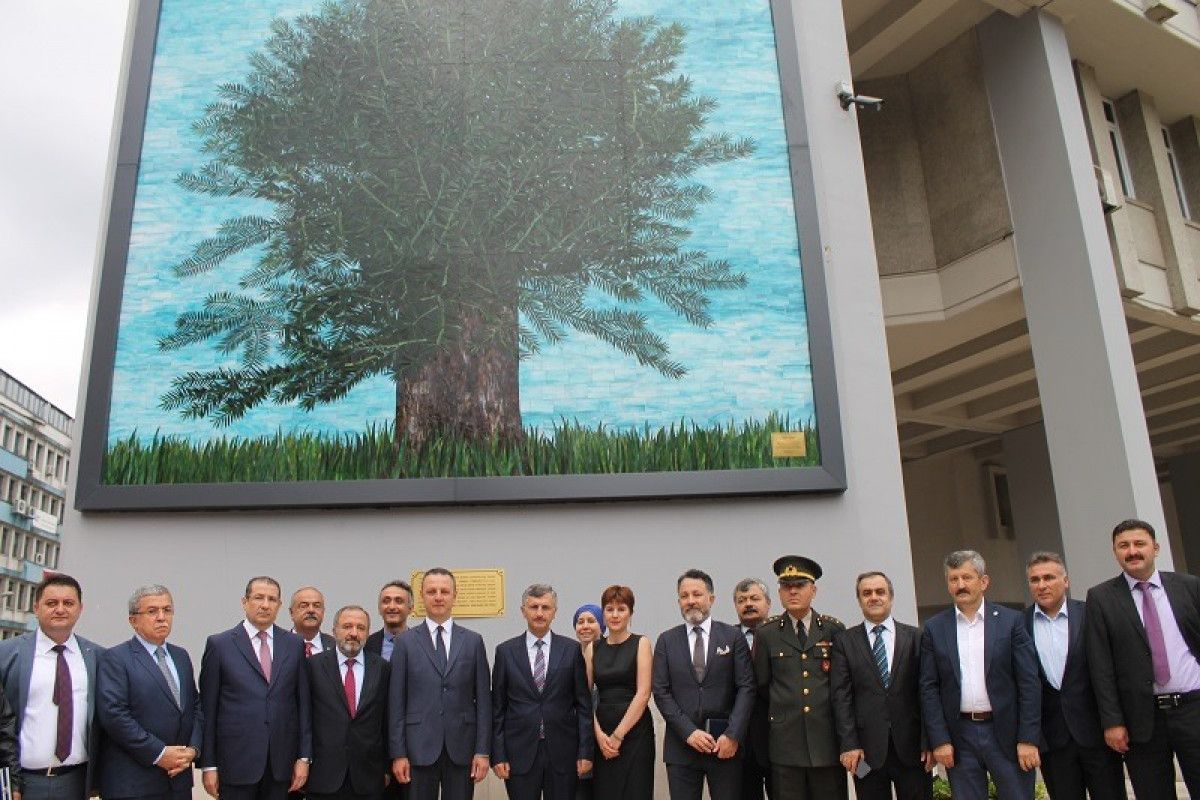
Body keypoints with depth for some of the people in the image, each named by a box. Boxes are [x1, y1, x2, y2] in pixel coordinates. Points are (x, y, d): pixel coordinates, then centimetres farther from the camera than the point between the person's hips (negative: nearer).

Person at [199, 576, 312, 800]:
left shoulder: (294, 644, 6)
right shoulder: (219, 644, 0)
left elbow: (303, 702, 6)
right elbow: (207, 708, 0)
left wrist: (304, 757, 2)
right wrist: (208, 764, -2)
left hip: (281, 761, 2)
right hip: (237, 759, -2)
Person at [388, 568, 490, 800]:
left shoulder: (473, 641, 5)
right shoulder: (405, 643, 3)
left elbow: (483, 700, 4)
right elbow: (396, 702, 1)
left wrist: (483, 751, -2)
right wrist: (398, 753, -4)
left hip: (461, 748, 1)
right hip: (419, 747, -1)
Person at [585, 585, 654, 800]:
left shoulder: (641, 644, -2)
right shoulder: (593, 648, 8)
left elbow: (643, 693, -10)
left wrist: (618, 735, -12)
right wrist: (599, 733, -9)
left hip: (634, 731, -3)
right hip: (601, 732, 3)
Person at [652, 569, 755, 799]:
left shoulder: (733, 637, 4)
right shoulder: (667, 641, 6)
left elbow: (746, 688, -1)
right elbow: (661, 692, 1)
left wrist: (733, 735, -11)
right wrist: (689, 732, -9)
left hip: (725, 744, -1)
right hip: (681, 744, 1)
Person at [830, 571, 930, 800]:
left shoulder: (915, 637, 6)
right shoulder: (844, 641, 5)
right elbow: (841, 696, 0)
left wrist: (929, 741, -3)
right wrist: (849, 744, -7)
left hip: (911, 746, 1)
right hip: (867, 748, 0)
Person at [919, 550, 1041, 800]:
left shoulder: (1011, 620, 1)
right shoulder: (935, 628, 4)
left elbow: (1029, 683, -2)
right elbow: (928, 688, 3)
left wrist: (1028, 740, -8)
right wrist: (939, 741, -4)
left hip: (1006, 733, -1)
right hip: (959, 737, 1)